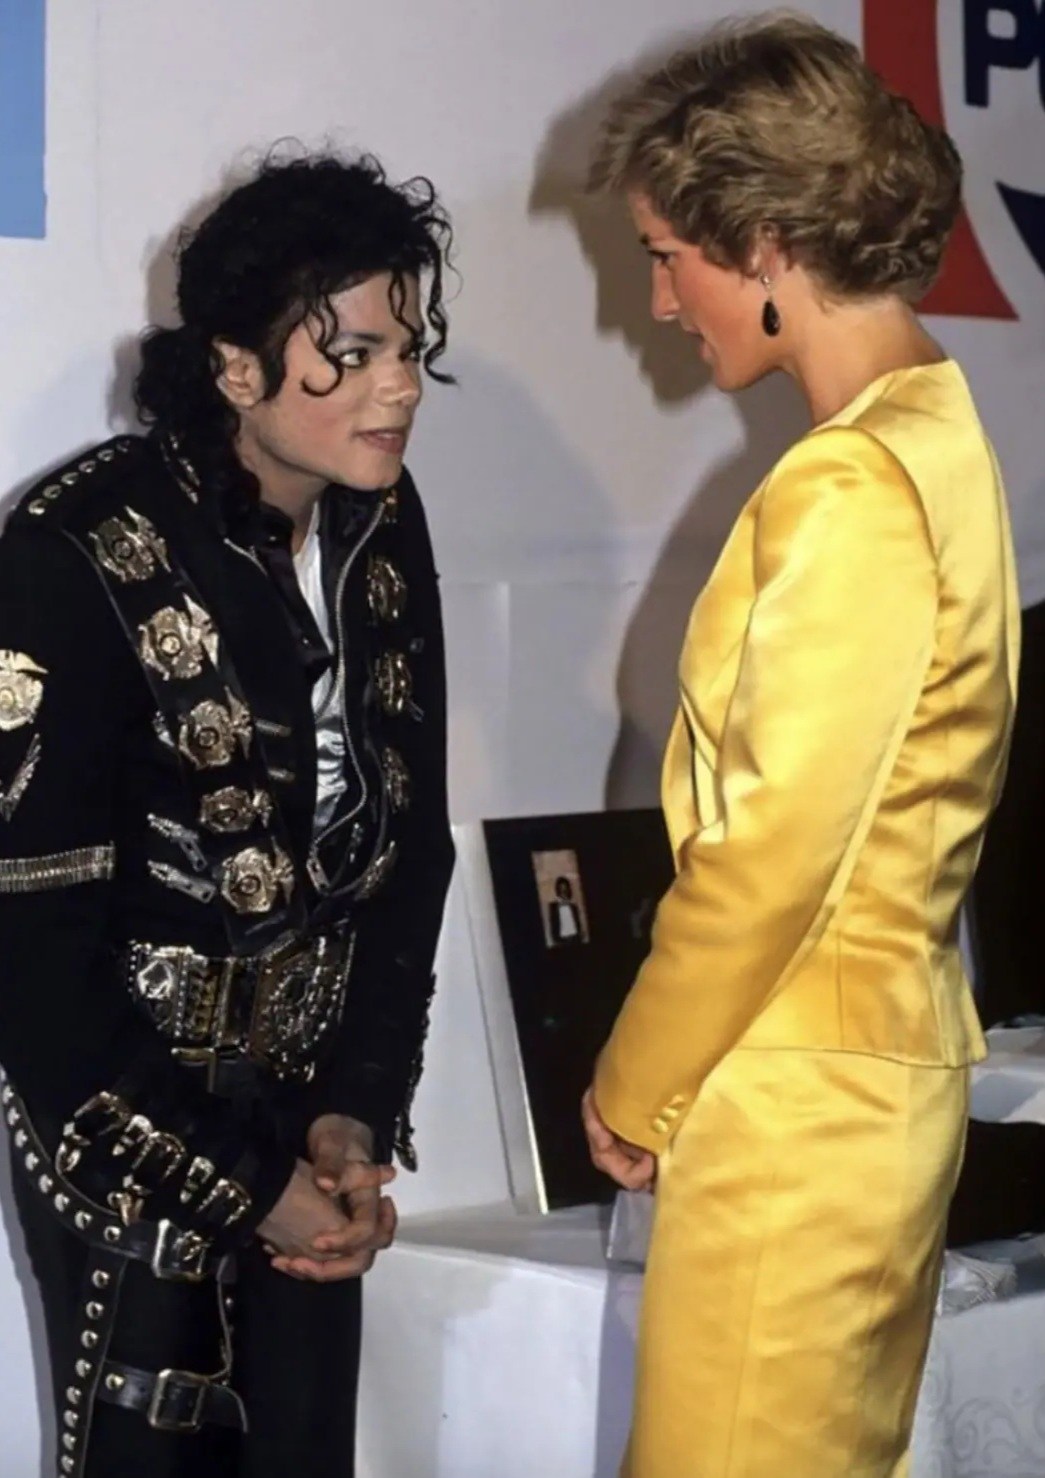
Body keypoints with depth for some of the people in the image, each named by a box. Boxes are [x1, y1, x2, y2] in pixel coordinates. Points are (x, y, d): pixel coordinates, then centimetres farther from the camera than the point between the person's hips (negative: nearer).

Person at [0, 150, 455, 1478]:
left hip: (311, 1112, 6)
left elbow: (408, 841, 7)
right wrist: (244, 1183, -14)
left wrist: (361, 1111, -2)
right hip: (130, 1130, -5)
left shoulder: (382, 532, 0)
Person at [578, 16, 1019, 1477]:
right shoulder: (937, 436, 10)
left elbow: (773, 851, -19)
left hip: (795, 1095, -9)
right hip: (880, 1059, 9)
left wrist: (633, 1089, -6)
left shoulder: (849, 493, -19)